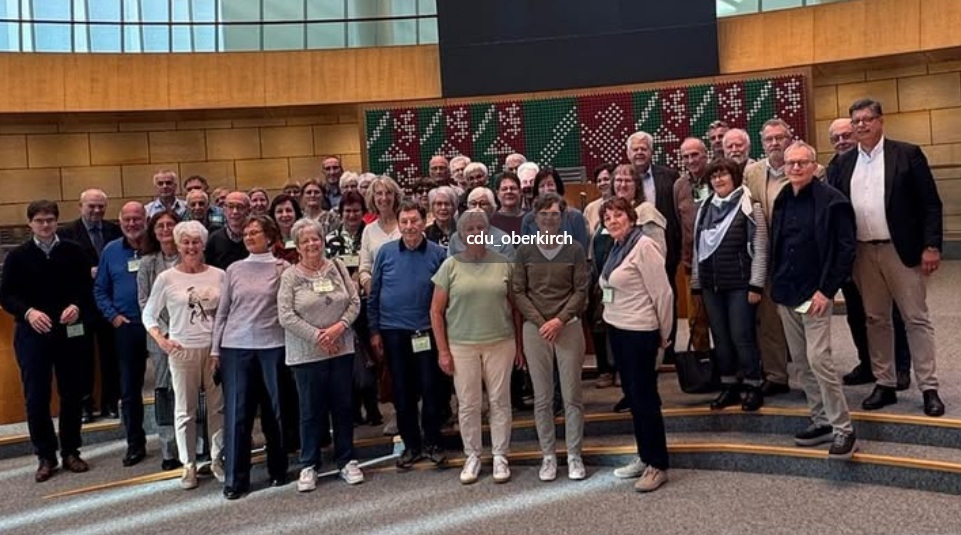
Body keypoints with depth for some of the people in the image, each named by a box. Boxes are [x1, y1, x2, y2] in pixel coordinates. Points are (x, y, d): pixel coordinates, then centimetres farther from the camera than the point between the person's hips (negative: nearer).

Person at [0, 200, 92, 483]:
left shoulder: (74, 252, 2)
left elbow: (87, 287, 3)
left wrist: (77, 306, -17)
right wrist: (28, 312, -19)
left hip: (69, 332, 1)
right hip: (31, 334, 0)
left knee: (71, 393, 8)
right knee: (36, 397, 2)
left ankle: (71, 451, 22)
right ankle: (45, 456, 15)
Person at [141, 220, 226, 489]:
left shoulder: (219, 275, 1)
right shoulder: (166, 278, -1)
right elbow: (149, 314, 7)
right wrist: (161, 340, -6)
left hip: (215, 349, 1)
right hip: (182, 351, -1)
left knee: (218, 407, 7)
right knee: (185, 410, 7)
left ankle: (217, 459, 23)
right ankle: (189, 465, 19)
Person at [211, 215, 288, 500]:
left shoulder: (282, 268, 2)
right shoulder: (234, 269, 8)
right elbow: (222, 311, 10)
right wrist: (215, 348, 7)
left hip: (272, 346, -1)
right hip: (236, 347, 2)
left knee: (274, 409, 7)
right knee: (237, 412, 2)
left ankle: (278, 470, 22)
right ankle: (235, 478, 10)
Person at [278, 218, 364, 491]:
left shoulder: (337, 267, 5)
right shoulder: (290, 276, -3)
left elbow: (355, 302, 3)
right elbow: (286, 315, -11)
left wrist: (339, 326, -13)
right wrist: (317, 336, -15)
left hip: (342, 349, 3)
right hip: (307, 353, -3)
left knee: (343, 406, 10)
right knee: (311, 410, 6)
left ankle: (346, 460, 23)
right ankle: (309, 465, 19)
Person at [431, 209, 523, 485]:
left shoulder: (503, 263, 2)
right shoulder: (451, 265, -1)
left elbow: (514, 307, 8)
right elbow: (436, 311, 1)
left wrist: (519, 344, 6)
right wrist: (443, 350, -3)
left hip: (500, 343, 1)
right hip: (462, 345, 0)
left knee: (500, 401, 7)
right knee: (468, 404, 7)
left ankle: (500, 456, 21)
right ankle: (472, 456, 23)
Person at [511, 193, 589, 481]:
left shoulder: (574, 250, 1)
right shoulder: (524, 251, 3)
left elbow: (581, 291, -2)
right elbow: (518, 292, 1)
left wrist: (559, 320, -12)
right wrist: (540, 322, -9)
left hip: (569, 326, -1)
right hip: (534, 328, 1)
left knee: (572, 395, 3)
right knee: (542, 397, 6)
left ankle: (574, 455, 14)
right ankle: (548, 455, 16)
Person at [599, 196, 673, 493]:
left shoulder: (643, 246, -15)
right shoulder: (616, 249, 11)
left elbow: (662, 292, -15)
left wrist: (664, 333, -8)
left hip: (639, 332, -9)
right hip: (616, 329, 9)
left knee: (645, 398, -2)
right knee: (632, 396, 14)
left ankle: (658, 465, 8)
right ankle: (644, 457, 26)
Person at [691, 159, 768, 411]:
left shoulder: (750, 207, -5)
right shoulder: (705, 209, 10)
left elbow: (760, 249, -8)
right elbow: (698, 248, 13)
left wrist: (756, 285, -13)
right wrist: (696, 282, 11)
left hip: (739, 284, -5)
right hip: (711, 284, 5)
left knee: (742, 336, -2)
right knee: (720, 337, 9)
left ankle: (752, 387, 12)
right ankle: (729, 385, 20)